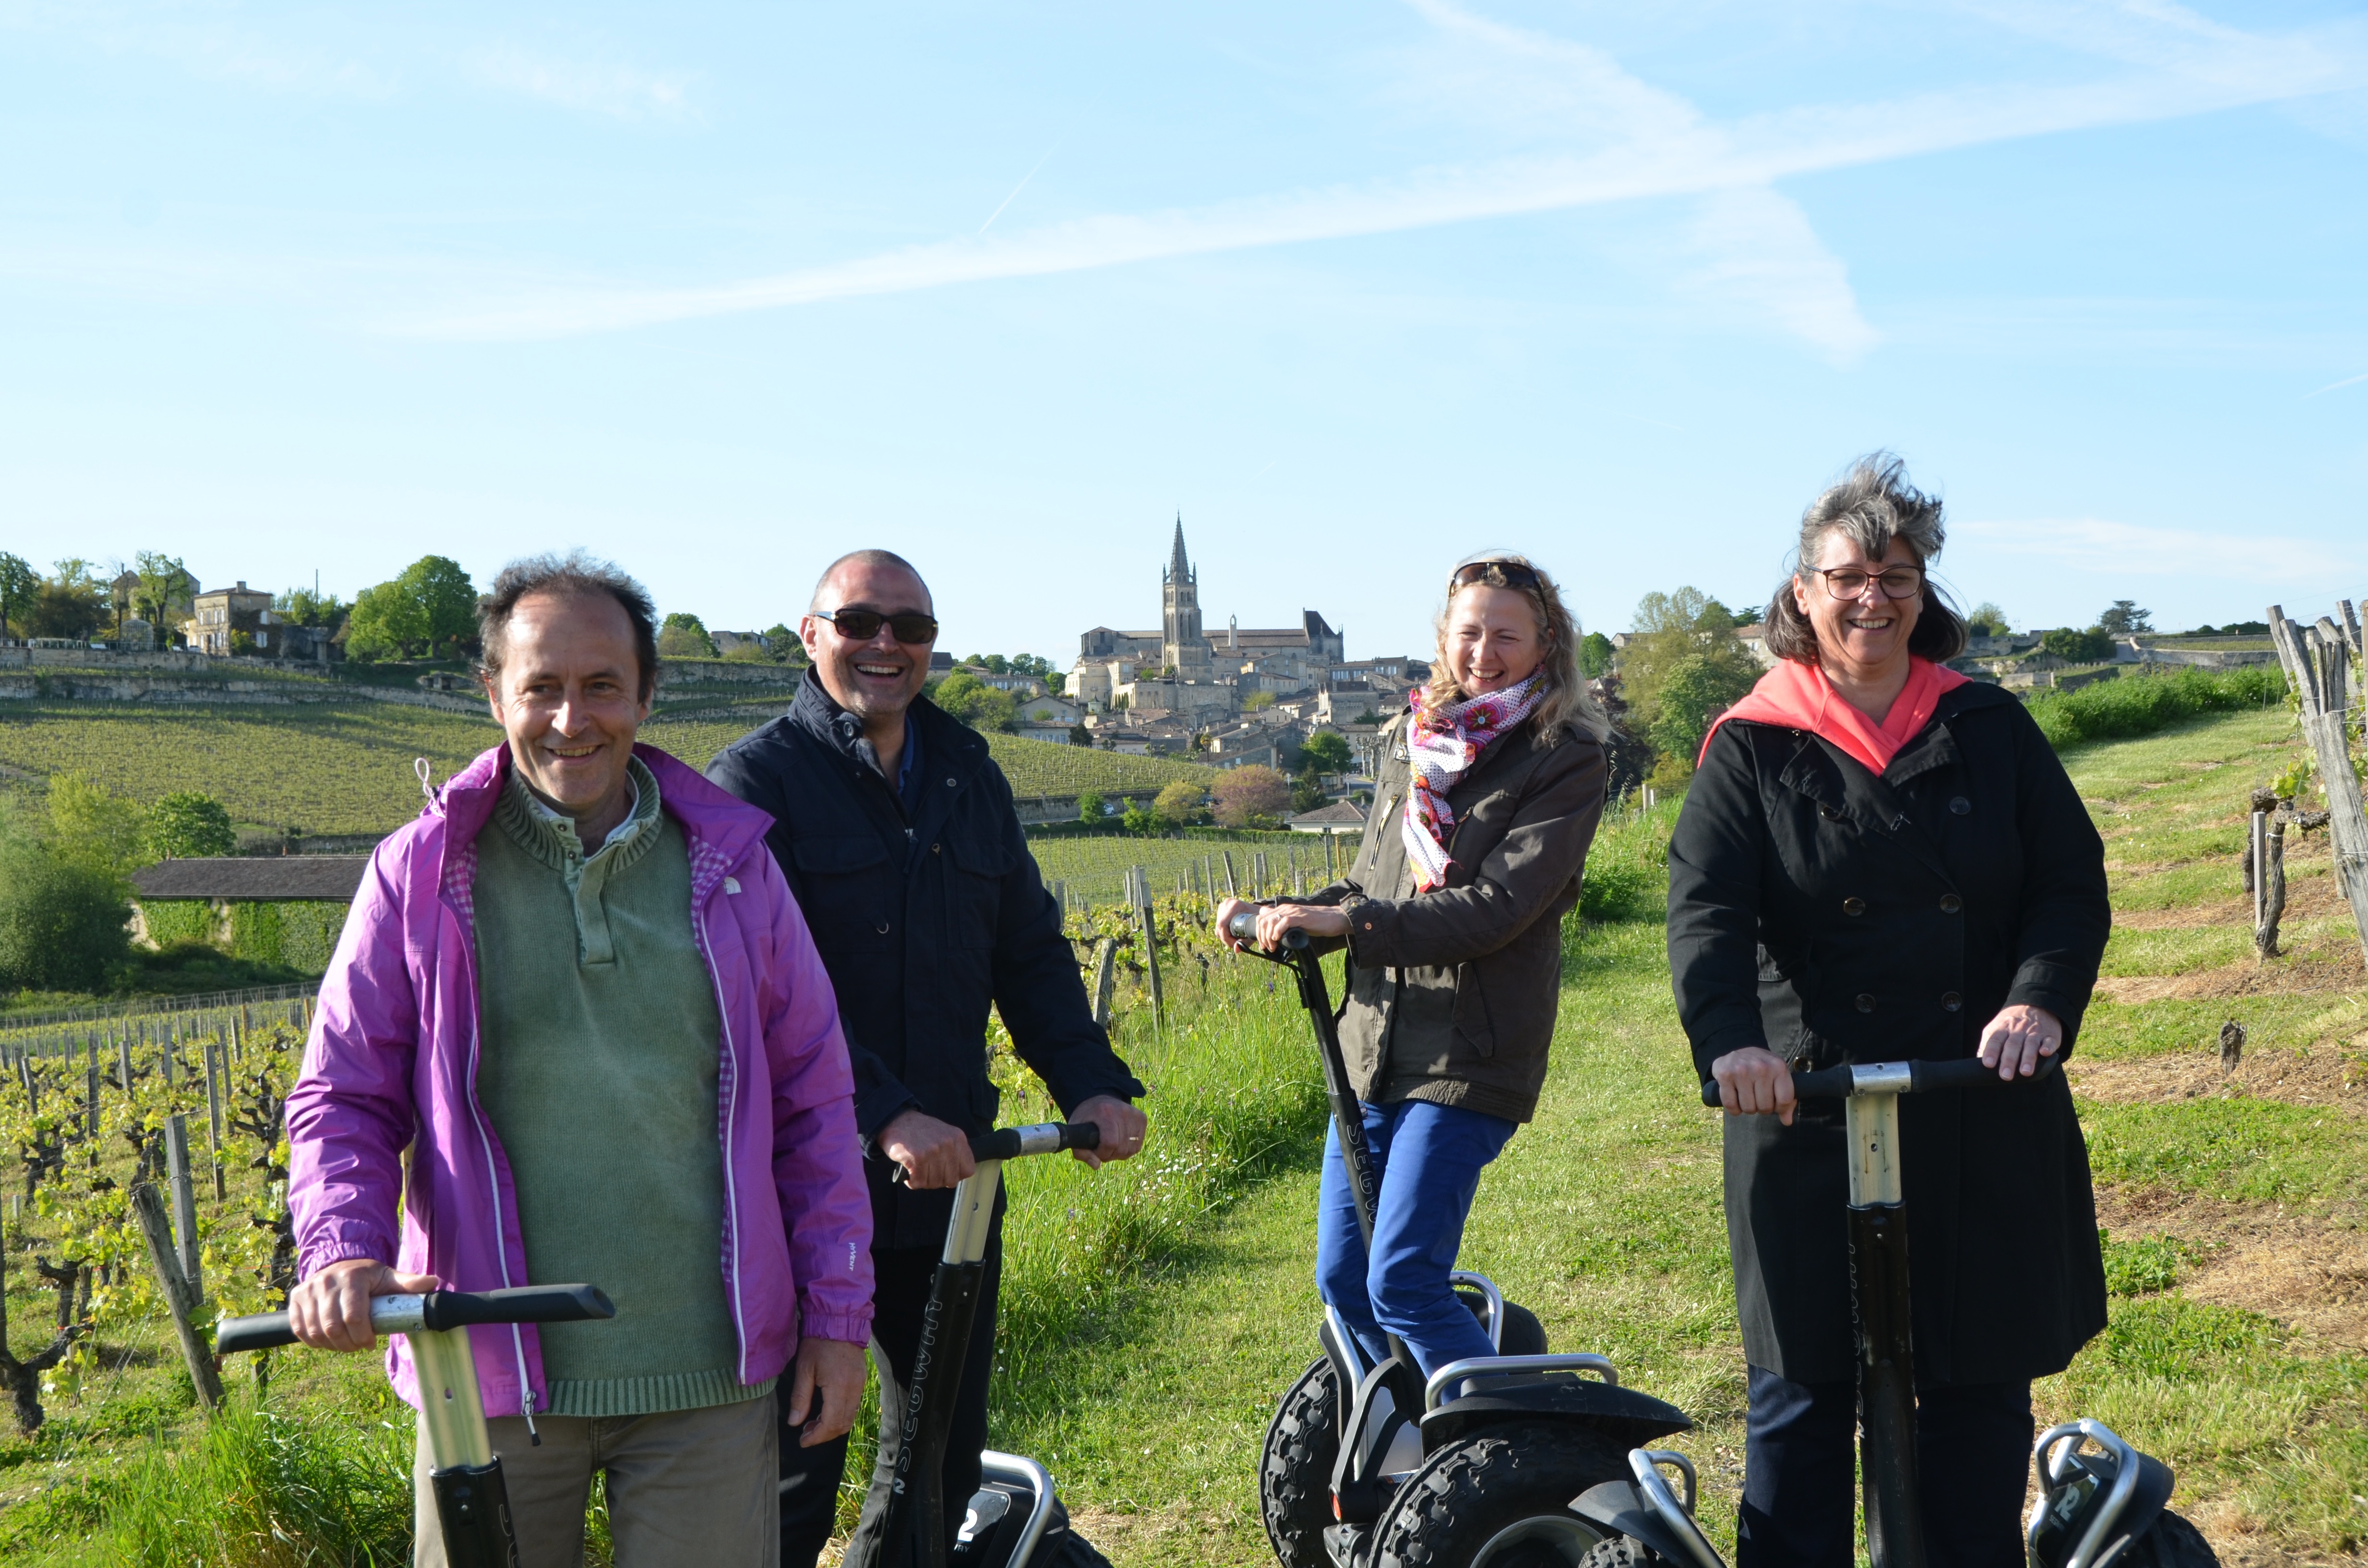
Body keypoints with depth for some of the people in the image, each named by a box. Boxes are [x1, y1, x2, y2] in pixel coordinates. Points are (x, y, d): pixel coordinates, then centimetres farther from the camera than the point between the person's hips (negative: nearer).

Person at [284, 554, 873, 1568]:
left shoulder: (728, 864, 4)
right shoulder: (421, 874, 0)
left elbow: (812, 1097, 8)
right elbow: (344, 1096, 3)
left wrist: (838, 1314, 6)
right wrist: (341, 1250, -16)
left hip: (709, 1375, 1)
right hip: (493, 1370, 0)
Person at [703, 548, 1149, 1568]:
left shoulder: (970, 778, 13)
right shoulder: (757, 779, -6)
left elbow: (1030, 953, 12)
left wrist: (1092, 1085, -4)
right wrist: (885, 1114, -27)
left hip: (951, 1179, 6)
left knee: (944, 1455, 13)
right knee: (795, 1475, 1)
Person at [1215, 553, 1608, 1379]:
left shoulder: (1564, 759, -6)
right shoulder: (1411, 741, 13)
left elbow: (1499, 907, -17)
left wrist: (1349, 924, -24)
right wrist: (1280, 915, 0)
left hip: (1469, 1054, -7)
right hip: (1375, 1040, 7)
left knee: (1403, 1282, -14)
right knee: (1342, 1279, 10)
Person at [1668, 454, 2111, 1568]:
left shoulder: (1991, 730, 9)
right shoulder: (1751, 748, 3)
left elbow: (2073, 882, 2)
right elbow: (1706, 910, -9)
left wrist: (2040, 999, -18)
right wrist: (1730, 1043, -28)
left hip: (1984, 1118, 2)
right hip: (1807, 1112, -2)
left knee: (1981, 1389, 9)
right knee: (1800, 1391, 4)